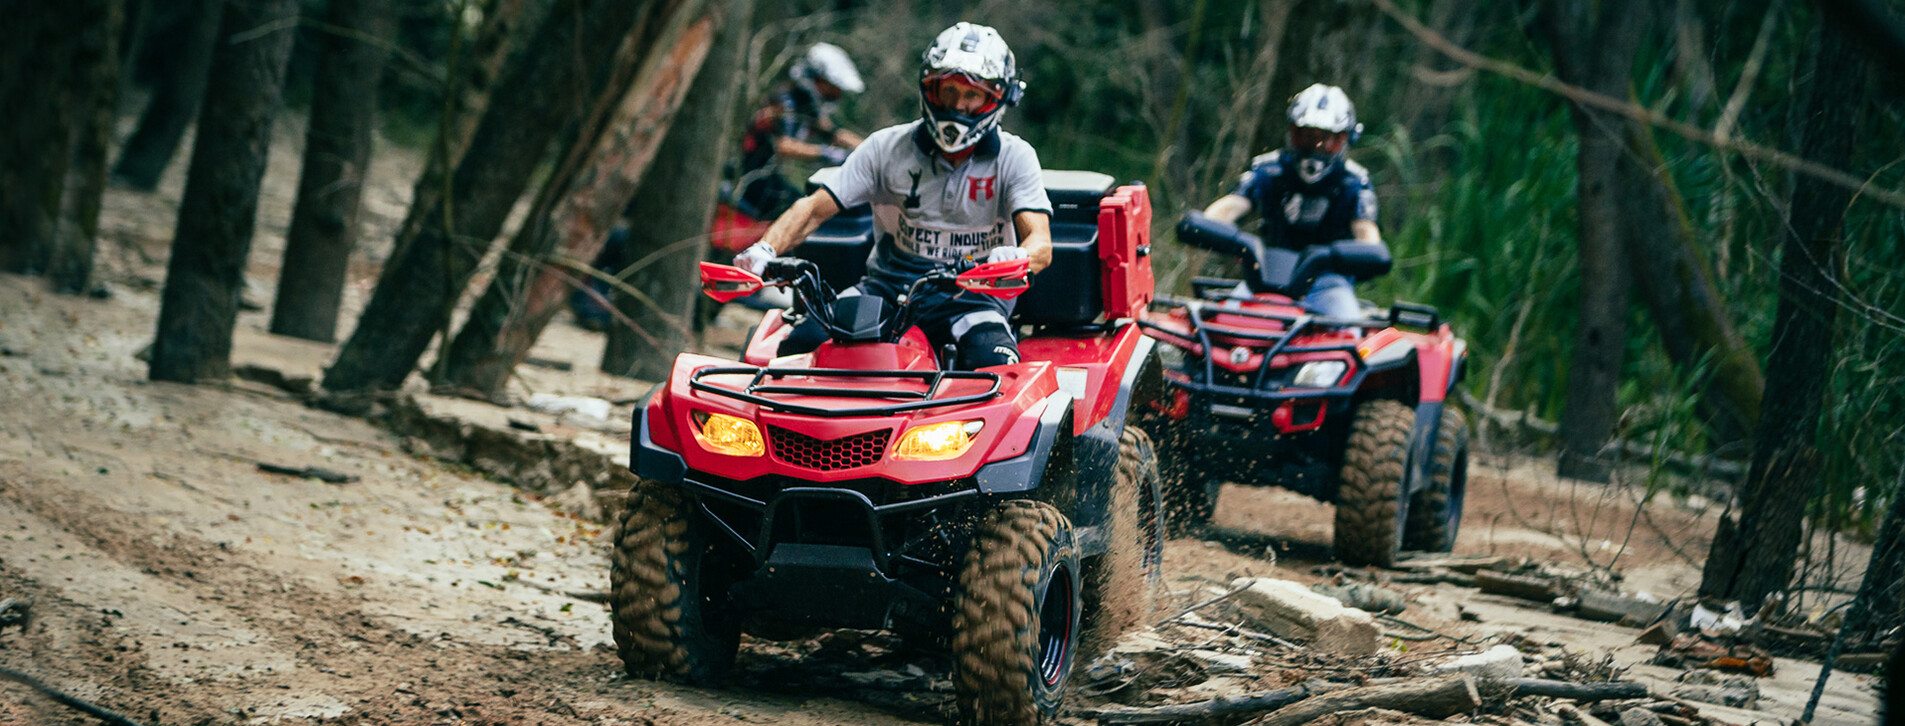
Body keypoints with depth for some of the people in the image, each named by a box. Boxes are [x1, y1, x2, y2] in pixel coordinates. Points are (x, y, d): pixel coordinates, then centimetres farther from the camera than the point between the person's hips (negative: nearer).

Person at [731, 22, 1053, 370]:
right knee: (803, 342, -22)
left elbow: (1040, 241, -14)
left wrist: (1016, 259, -41)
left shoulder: (1014, 157, -1)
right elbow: (814, 209, 2)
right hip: (889, 285, 2)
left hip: (970, 297, -2)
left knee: (994, 364, -35)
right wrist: (765, 249, -19)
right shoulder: (888, 147, 4)